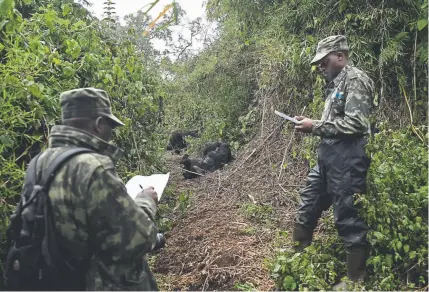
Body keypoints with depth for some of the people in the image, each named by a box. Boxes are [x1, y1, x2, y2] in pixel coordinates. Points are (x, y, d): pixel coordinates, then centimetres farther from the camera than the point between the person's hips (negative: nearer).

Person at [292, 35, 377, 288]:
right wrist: (312, 125, 5)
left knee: (349, 217, -1)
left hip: (347, 159, -10)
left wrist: (316, 126, -15)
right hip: (328, 156, 10)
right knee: (308, 206, 16)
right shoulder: (336, 83, 19)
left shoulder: (355, 79, -10)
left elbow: (355, 123, -21)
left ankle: (356, 278, 15)